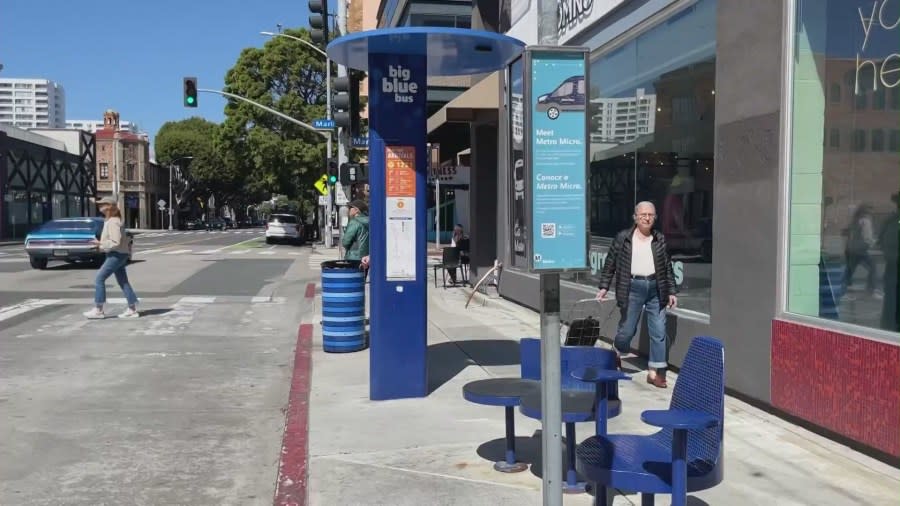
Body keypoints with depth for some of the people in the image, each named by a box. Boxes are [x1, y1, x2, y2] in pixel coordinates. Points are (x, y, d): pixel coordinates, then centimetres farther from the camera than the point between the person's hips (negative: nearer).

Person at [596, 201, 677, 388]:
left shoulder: (660, 240, 8)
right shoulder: (623, 238, 1)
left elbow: (668, 268, 12)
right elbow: (610, 264, 4)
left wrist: (671, 292, 9)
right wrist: (604, 287, 0)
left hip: (655, 288, 3)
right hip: (633, 288, -3)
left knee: (659, 331, 1)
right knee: (627, 329, 3)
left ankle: (654, 371, 10)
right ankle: (616, 355, 34)